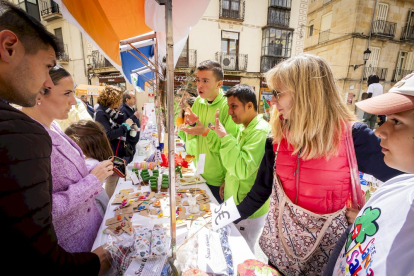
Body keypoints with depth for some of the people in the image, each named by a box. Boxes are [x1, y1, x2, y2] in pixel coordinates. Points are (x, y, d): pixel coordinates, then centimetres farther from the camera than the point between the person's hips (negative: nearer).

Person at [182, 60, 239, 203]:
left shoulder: (228, 106, -20)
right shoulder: (198, 101, 0)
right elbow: (190, 137, 6)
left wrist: (205, 131, -31)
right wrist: (192, 124, -15)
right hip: (201, 174, 6)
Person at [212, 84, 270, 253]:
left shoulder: (261, 131, -24)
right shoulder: (244, 127, 6)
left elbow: (242, 169, -32)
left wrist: (225, 136, -32)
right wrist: (228, 182, 13)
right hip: (235, 201, 8)